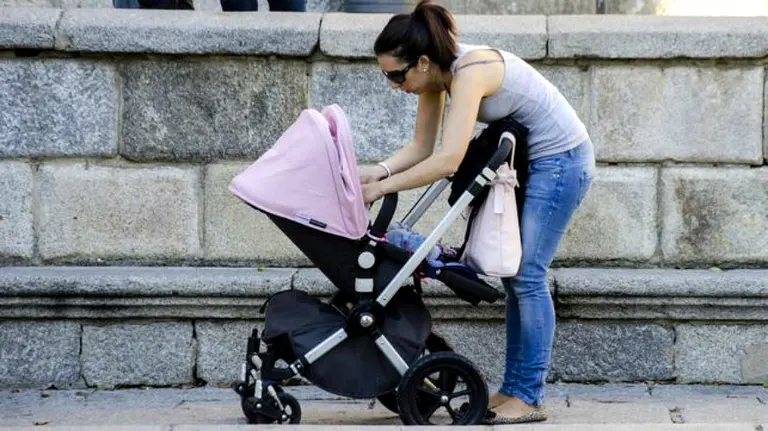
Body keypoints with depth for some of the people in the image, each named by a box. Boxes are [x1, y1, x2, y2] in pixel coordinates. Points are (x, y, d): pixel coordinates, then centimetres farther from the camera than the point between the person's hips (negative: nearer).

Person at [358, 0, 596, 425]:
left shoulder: (470, 71, -30)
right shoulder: (436, 74, -4)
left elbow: (448, 160, -36)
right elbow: (421, 146, 0)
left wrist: (382, 187, -30)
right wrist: (381, 169, -17)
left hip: (561, 159, -9)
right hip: (530, 161, 9)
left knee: (527, 275, -10)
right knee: (515, 274, 9)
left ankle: (528, 397, -6)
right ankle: (514, 388, 14)